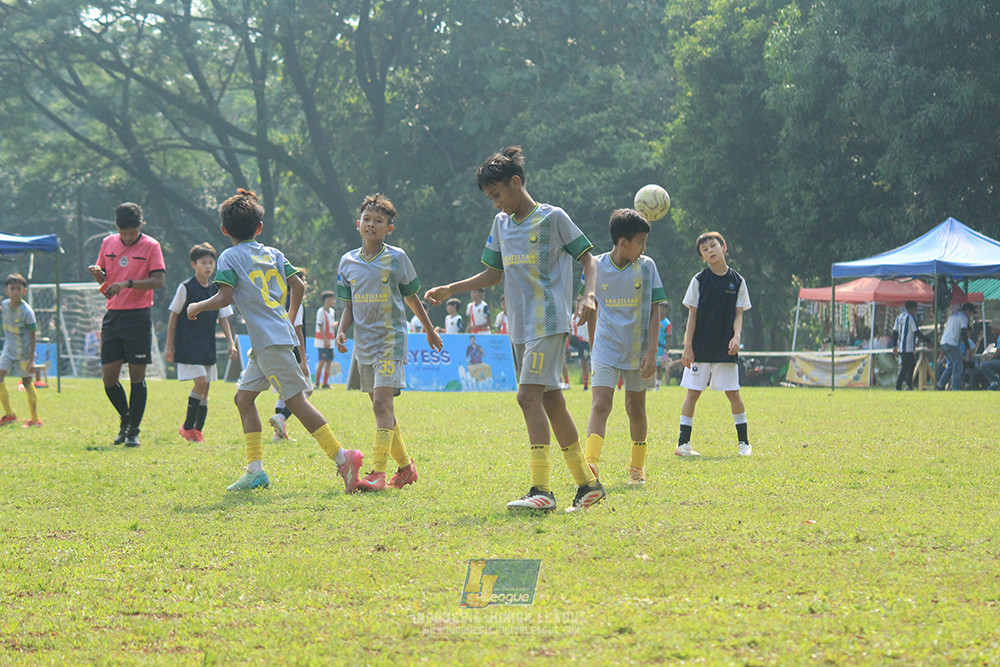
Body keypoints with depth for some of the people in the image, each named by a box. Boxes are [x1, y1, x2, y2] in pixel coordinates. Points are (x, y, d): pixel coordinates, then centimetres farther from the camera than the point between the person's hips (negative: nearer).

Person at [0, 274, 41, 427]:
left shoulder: (26, 311, -19)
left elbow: (32, 336, -16)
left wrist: (31, 360, -19)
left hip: (24, 351, -5)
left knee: (27, 382, 0)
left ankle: (35, 419, 12)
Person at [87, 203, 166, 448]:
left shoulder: (151, 246, -4)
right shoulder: (108, 243, 10)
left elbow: (158, 280, -12)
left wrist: (128, 283, -23)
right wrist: (97, 274, -5)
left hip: (138, 317, -4)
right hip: (113, 315, 4)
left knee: (137, 375, -4)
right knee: (109, 376, 2)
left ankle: (133, 431, 3)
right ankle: (125, 419, 24)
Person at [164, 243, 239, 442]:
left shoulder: (217, 290, 9)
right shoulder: (186, 288, -5)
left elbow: (223, 319, 12)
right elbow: (174, 315, -1)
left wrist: (230, 342, 0)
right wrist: (169, 344, -2)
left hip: (208, 347, 6)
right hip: (188, 346, -6)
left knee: (205, 388, 5)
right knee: (201, 382, -17)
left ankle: (197, 431, 13)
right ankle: (188, 427, -6)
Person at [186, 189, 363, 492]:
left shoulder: (229, 257, -4)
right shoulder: (273, 253, 14)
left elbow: (225, 297, -13)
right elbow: (298, 285, 10)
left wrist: (197, 307, 5)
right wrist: (291, 316, 26)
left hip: (269, 340, -8)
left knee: (296, 400, -10)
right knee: (243, 396, 13)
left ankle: (343, 458, -16)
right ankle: (255, 470, 9)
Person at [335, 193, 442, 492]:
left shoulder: (396, 258, -3)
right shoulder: (348, 262, 8)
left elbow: (411, 298, 9)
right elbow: (349, 306, 14)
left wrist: (430, 330, 19)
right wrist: (342, 331, -4)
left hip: (390, 341, -5)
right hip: (364, 343, 5)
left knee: (382, 403, -17)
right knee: (381, 408, 11)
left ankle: (378, 473, -22)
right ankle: (405, 466, 25)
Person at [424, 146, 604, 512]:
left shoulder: (552, 217, -5)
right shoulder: (501, 224, 14)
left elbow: (587, 258, -1)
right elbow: (494, 274, 21)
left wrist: (589, 295, -17)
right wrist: (449, 290, 13)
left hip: (549, 322, -7)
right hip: (520, 326, 7)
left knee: (529, 395, -18)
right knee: (550, 400, 8)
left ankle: (541, 490, -22)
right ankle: (587, 482, 16)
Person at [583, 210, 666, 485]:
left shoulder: (646, 267, -2)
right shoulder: (597, 267, -3)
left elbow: (653, 311, -1)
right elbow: (592, 308, 9)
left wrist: (652, 351, -8)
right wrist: (592, 344, 13)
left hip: (637, 349, 1)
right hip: (606, 348, -1)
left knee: (636, 408, 11)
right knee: (600, 404, -16)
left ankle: (637, 467, 27)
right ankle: (591, 464, -28)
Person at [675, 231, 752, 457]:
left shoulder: (737, 281, 5)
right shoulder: (699, 281, 1)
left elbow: (738, 314, 5)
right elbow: (692, 315, 1)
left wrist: (736, 337, -14)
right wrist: (688, 347, -6)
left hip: (725, 348, 1)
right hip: (700, 347, -1)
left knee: (733, 392, 0)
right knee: (693, 392, -2)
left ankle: (743, 442, 12)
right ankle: (683, 443, 1)